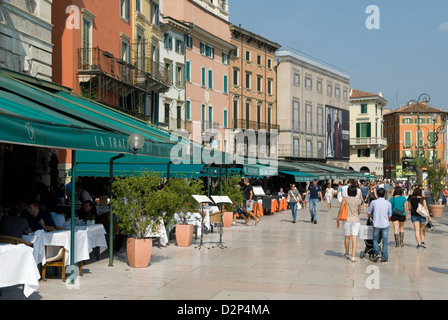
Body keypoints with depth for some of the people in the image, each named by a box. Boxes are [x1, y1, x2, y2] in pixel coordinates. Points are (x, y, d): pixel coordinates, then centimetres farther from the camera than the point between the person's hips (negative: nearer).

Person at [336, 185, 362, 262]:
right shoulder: (359, 200, -1)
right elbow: (359, 212, 9)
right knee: (354, 239, -3)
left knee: (347, 237, 16)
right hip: (356, 220, 0)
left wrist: (337, 220, 3)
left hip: (347, 220, 0)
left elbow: (340, 210, -6)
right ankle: (353, 257, -10)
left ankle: (347, 254, 32)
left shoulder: (345, 199, -5)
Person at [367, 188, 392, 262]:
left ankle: (377, 253, -2)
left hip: (376, 224, -1)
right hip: (385, 224, 1)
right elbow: (389, 215, 10)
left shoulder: (373, 202, -3)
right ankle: (384, 257, 9)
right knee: (385, 240, 9)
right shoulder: (388, 203, 0)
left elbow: (368, 214, 6)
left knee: (375, 239, 15)